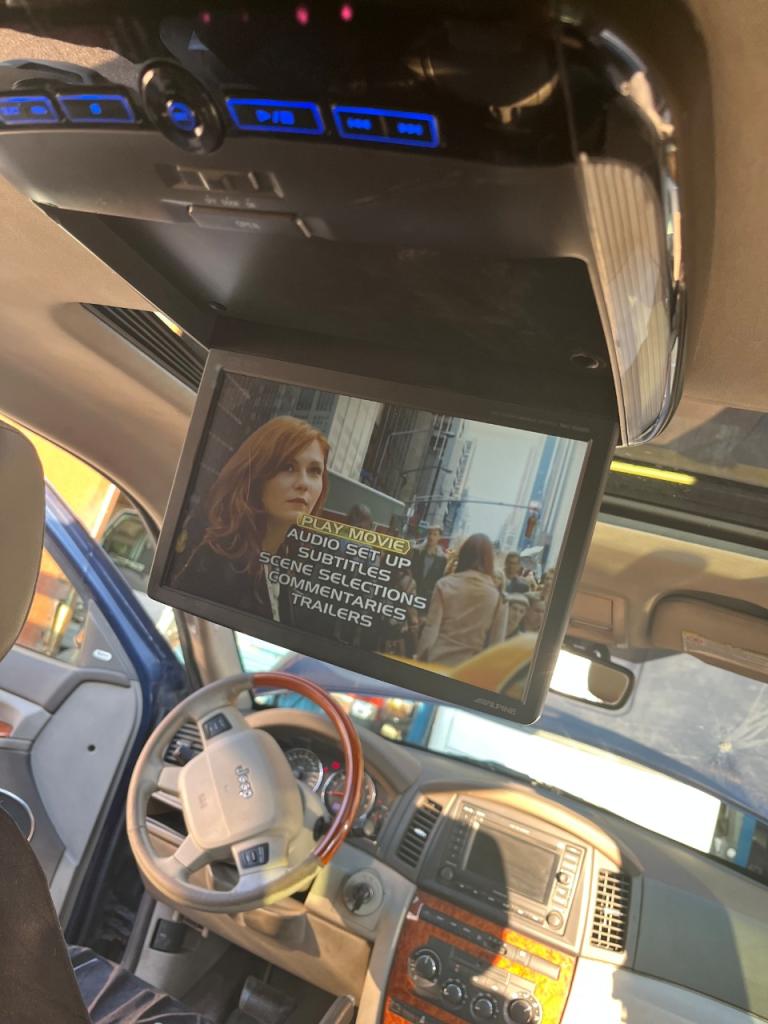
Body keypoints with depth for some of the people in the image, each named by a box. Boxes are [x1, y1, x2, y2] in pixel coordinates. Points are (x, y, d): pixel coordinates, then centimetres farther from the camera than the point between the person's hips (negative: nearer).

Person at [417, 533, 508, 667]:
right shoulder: (498, 596, -5)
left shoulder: (444, 585, -6)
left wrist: (420, 659, 4)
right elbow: (496, 643, -2)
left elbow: (430, 630, -7)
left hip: (437, 662, 0)